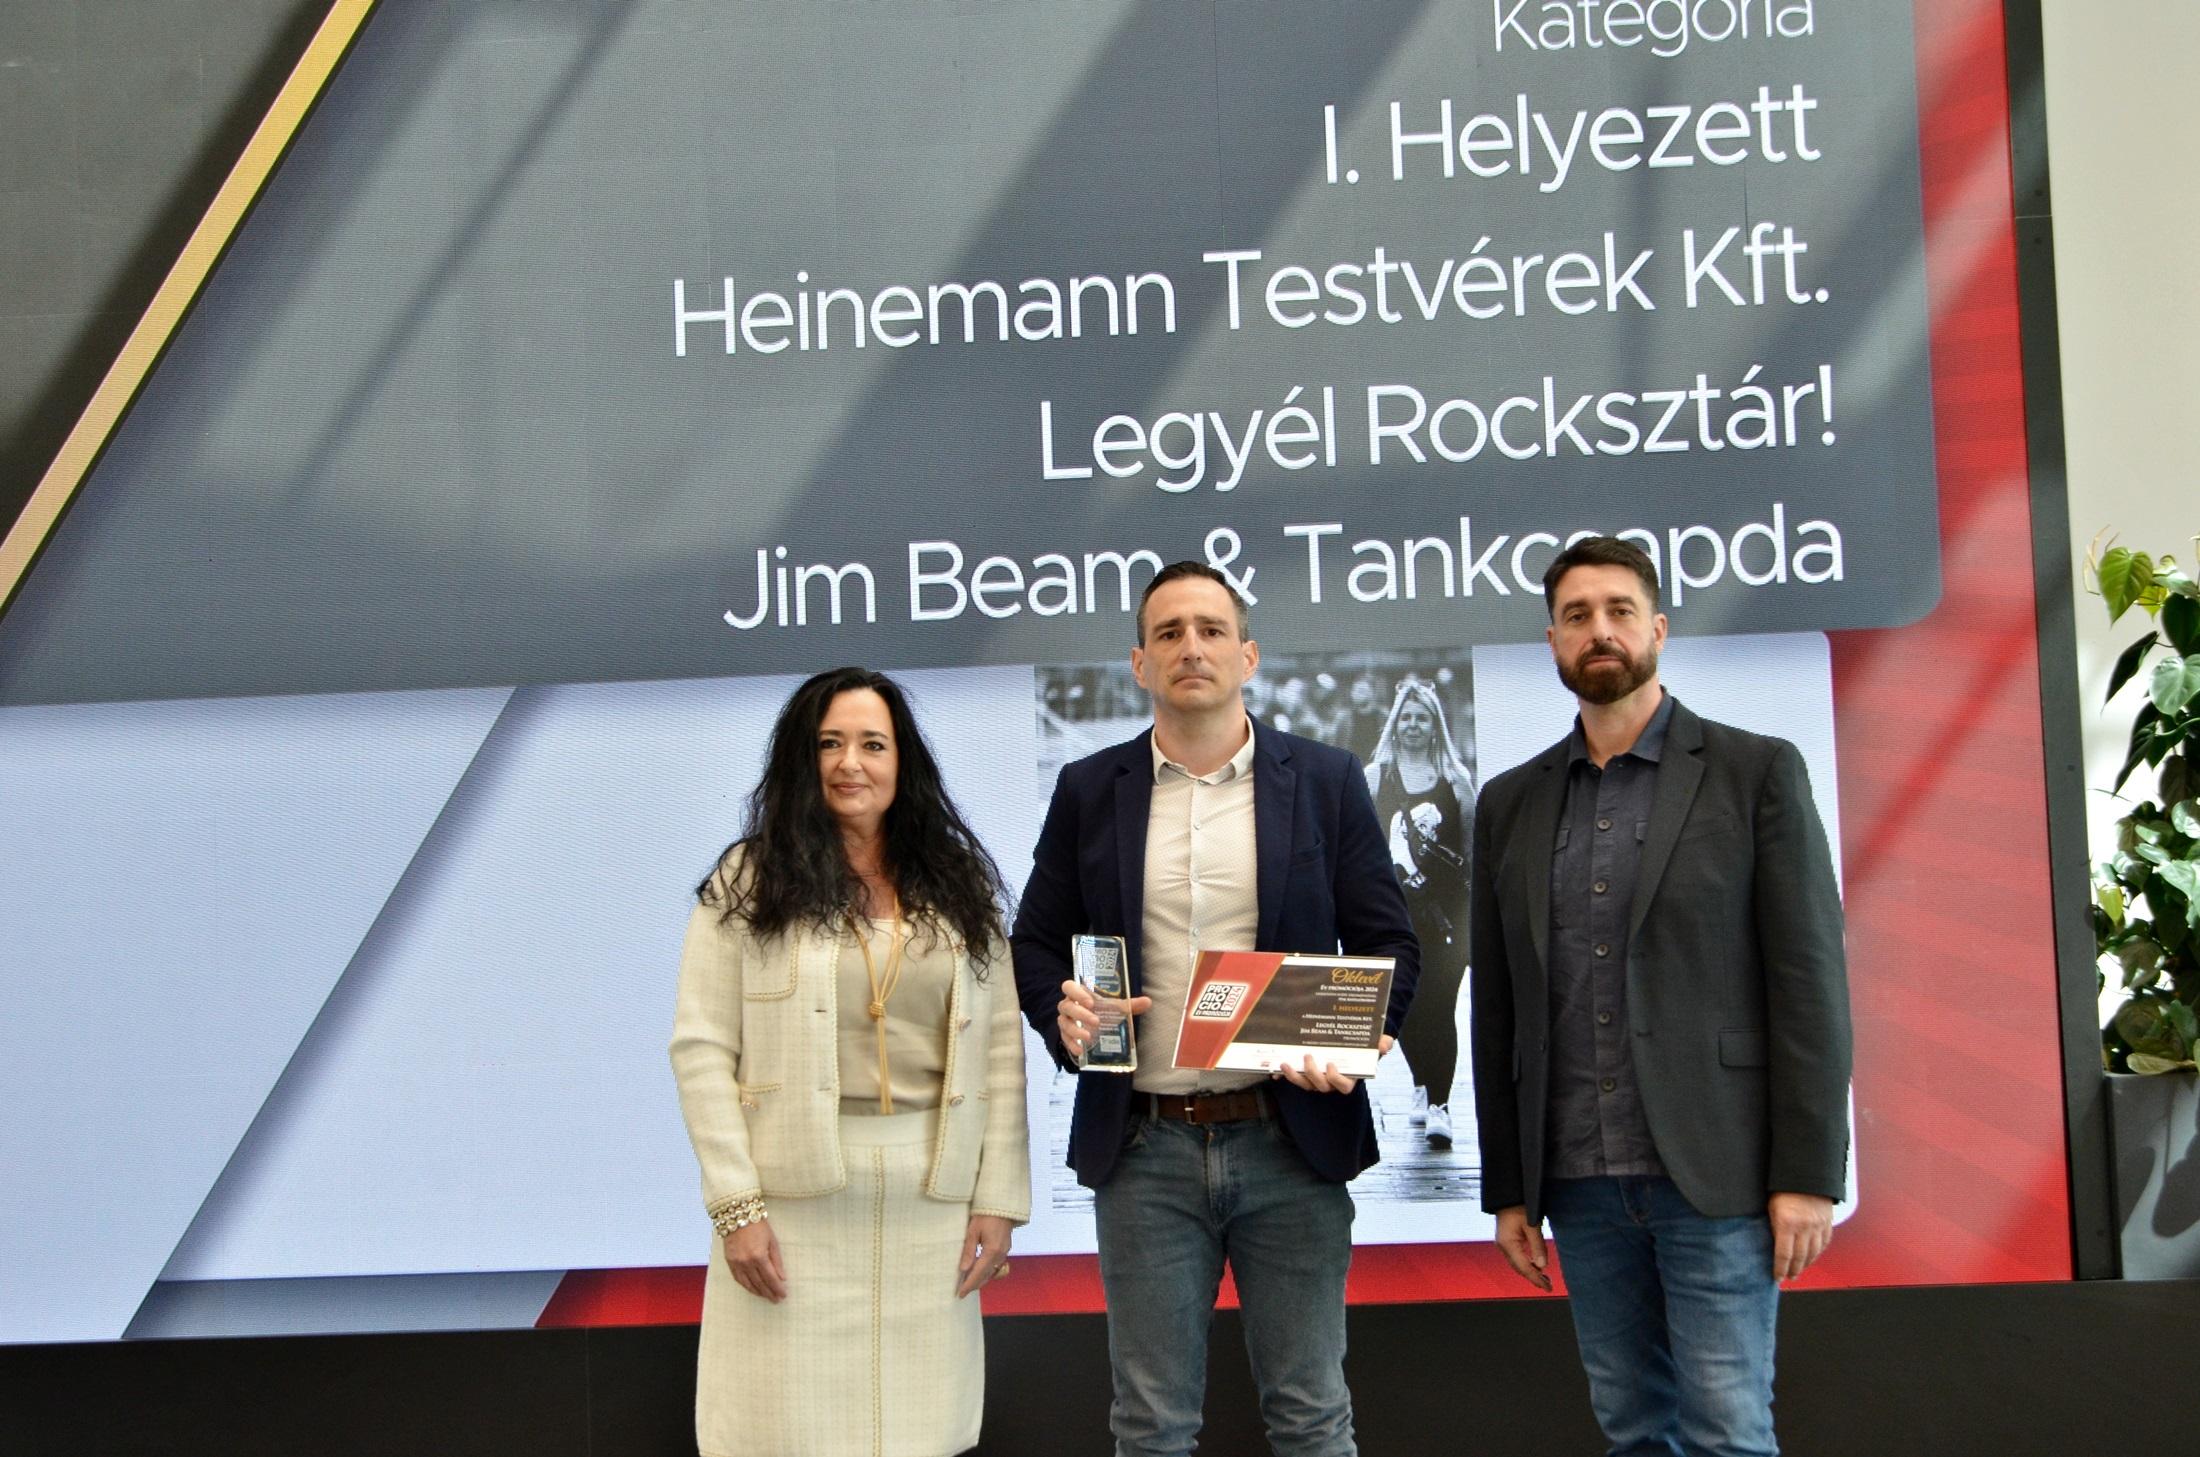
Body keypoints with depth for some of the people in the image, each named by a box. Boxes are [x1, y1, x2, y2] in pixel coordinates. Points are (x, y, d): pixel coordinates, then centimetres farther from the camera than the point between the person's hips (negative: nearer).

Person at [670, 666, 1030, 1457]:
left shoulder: (959, 885, 9)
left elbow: (1001, 1048, 7)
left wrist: (999, 1197, 1)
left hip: (931, 1196, 2)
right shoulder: (750, 881, 1)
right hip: (794, 1194, -2)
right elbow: (701, 1048, -3)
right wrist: (735, 1204, -10)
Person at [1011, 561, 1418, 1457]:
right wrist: (1060, 1012, -11)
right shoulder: (1089, 790, 7)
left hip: (1290, 1139, -1)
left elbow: (1387, 946, 4)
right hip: (1144, 1148, 1)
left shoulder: (1324, 781, 4)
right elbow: (1035, 942, 10)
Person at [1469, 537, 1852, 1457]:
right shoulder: (1510, 805, 12)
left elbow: (1809, 979, -4)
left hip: (1713, 1169, -4)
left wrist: (1808, 1173, -10)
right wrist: (1507, 1188, 10)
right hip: (1581, 1179, 4)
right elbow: (1497, 1011, 13)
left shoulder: (1756, 772, 1)